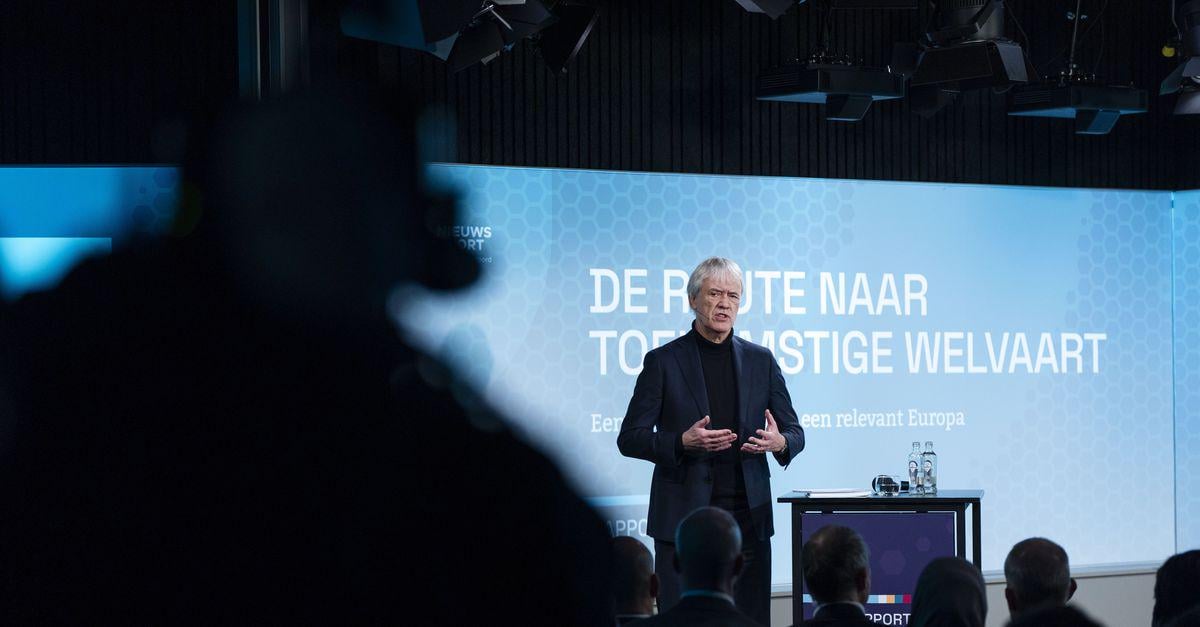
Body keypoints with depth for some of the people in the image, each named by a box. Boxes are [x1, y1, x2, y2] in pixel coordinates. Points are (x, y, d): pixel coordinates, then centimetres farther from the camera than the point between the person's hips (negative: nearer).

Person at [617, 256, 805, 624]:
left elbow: (794, 432, 14)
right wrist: (682, 442, -19)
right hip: (683, 516, -3)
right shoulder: (663, 361, 2)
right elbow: (630, 438, -1)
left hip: (747, 515, 3)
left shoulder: (760, 361, 11)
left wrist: (779, 442, -11)